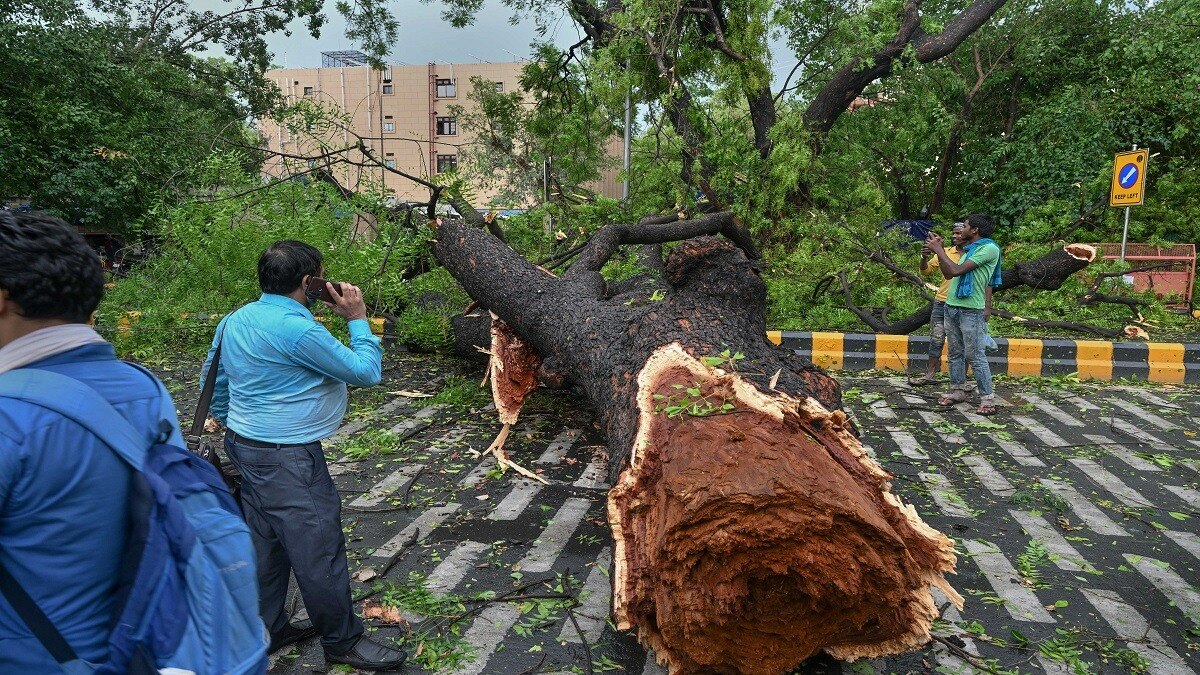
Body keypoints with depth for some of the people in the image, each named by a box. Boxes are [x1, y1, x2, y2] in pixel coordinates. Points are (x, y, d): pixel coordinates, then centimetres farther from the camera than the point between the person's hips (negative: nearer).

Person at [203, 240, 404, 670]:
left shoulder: (235, 320, 6)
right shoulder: (297, 330, -23)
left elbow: (213, 377, 18)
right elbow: (366, 373, -17)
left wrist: (230, 424, 31)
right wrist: (358, 320, -7)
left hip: (245, 445, 10)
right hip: (286, 458, -10)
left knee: (265, 543, 20)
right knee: (317, 549, 1)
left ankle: (268, 630, 33)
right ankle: (343, 641, 15)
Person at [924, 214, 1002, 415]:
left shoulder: (989, 248, -11)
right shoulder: (969, 250, 18)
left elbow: (956, 270, -18)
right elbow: (948, 273, 19)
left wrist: (939, 250, -8)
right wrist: (939, 250, 12)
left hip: (971, 310, -9)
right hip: (952, 307, 9)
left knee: (975, 355, -7)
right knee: (955, 353, 12)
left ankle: (987, 398, -2)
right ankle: (958, 391, 20)